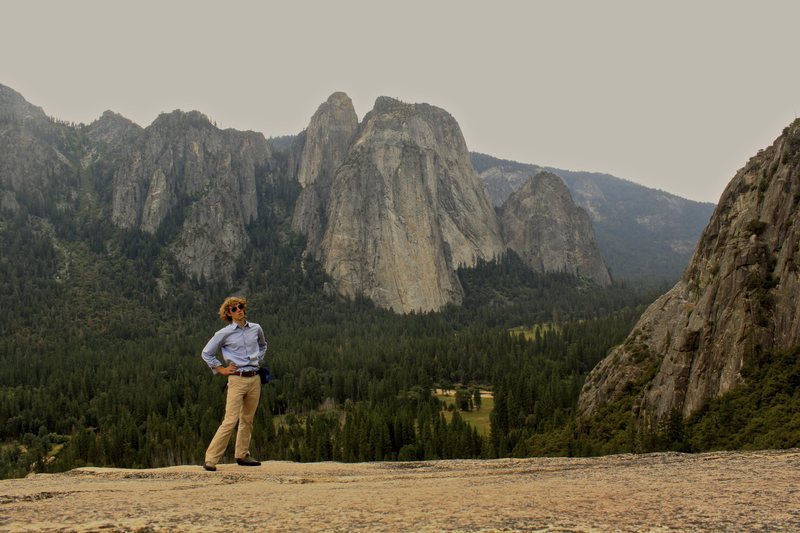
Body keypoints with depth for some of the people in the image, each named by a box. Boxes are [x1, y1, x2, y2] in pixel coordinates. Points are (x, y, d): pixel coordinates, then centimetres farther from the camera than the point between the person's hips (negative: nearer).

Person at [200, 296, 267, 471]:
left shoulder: (256, 329, 8)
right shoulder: (224, 334, -4)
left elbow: (263, 345, 30)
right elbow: (206, 353, 5)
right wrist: (221, 369, 0)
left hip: (255, 379, 5)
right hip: (237, 379, -5)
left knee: (248, 419, 11)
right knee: (230, 421, -11)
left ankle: (242, 455, 22)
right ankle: (211, 459, -7)